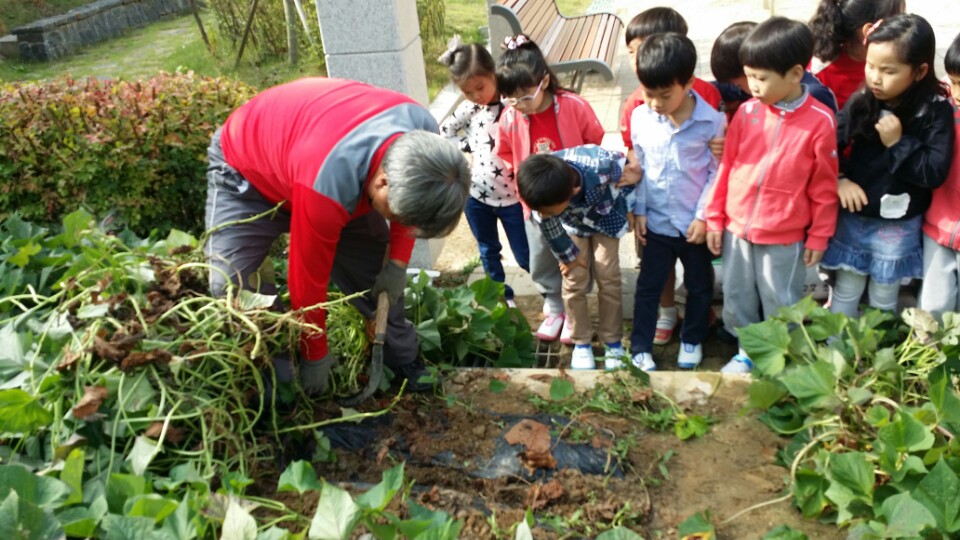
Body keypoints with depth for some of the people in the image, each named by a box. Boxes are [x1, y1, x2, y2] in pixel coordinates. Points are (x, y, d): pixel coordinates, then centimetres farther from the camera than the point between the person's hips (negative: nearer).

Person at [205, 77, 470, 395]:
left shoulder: (422, 133, -28)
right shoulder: (328, 188, -46)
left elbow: (409, 206, -3)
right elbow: (308, 281, -31)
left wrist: (398, 262, -9)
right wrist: (316, 357, -17)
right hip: (246, 168, -5)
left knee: (375, 263, 0)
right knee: (230, 281, -22)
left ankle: (404, 359, 18)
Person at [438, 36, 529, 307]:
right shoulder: (468, 109, -1)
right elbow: (443, 132, 10)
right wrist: (467, 145, -5)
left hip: (512, 196, -4)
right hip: (476, 194, 4)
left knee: (525, 256, 6)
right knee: (488, 251, 20)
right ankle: (502, 297, 41)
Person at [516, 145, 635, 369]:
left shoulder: (601, 165, -44)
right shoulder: (542, 187, -36)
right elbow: (549, 225, -17)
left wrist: (626, 213, -11)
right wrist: (570, 255, -4)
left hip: (606, 218, -1)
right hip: (572, 224, 1)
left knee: (608, 279, -2)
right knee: (574, 282, -3)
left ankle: (613, 342, 15)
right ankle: (581, 343, 16)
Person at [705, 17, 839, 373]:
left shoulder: (820, 121, -12)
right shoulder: (747, 112, -4)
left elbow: (824, 187, -6)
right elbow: (726, 167, 3)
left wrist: (819, 237, -1)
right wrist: (714, 218, 4)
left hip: (784, 237, -3)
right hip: (736, 228, 3)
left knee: (780, 305, 13)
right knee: (736, 299, 17)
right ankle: (748, 350, 38)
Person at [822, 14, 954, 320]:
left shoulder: (935, 111, -13)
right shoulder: (859, 104, -6)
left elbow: (935, 172, -17)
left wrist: (899, 144, -24)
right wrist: (839, 180, -19)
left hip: (898, 226, -2)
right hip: (852, 218, 2)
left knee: (883, 297, 15)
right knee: (845, 290, 15)